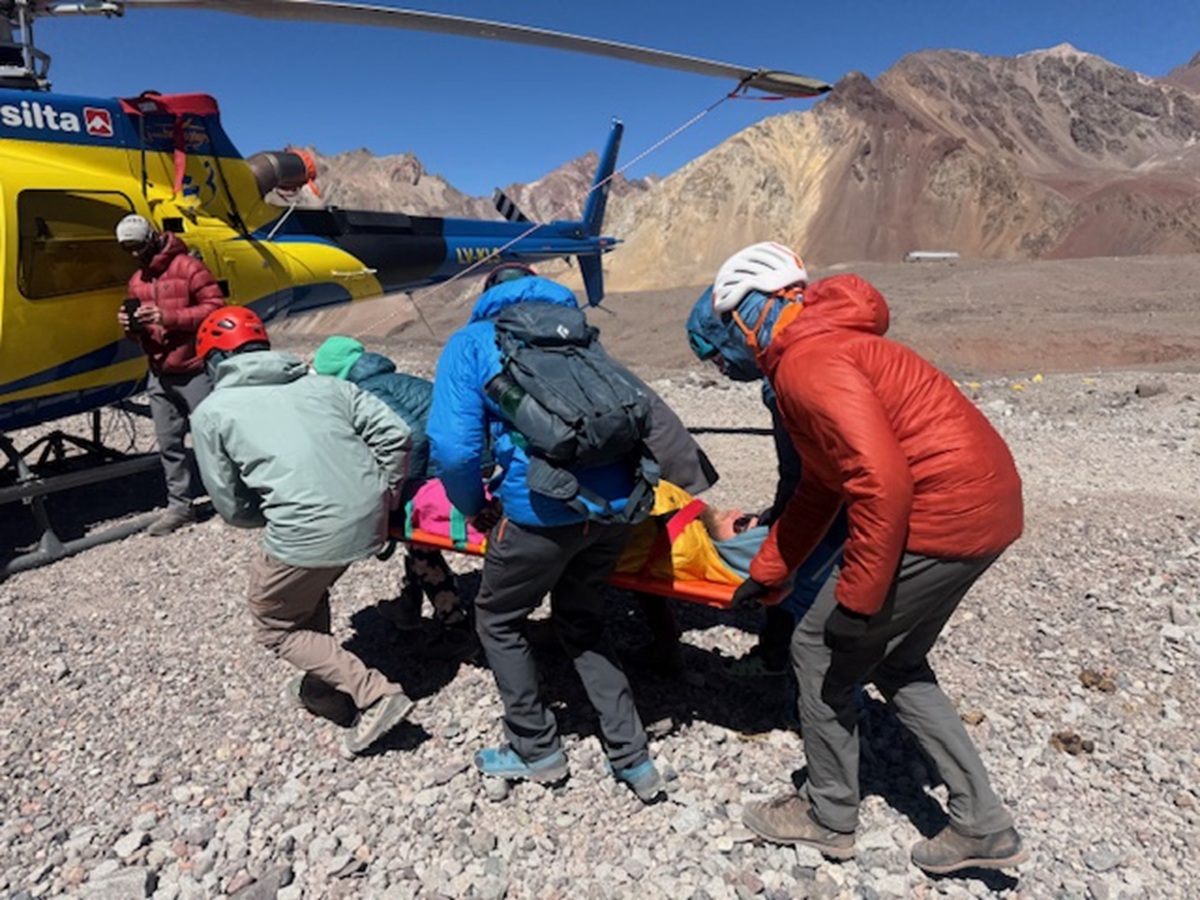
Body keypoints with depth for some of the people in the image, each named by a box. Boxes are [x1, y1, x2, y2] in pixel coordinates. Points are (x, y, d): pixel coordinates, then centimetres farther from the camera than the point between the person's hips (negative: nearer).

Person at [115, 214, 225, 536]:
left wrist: (168, 317, -20)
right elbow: (140, 331, 22)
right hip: (159, 376, 7)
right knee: (168, 443, 9)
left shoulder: (188, 267, -6)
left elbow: (216, 307, -15)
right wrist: (131, 325, -2)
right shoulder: (136, 281, 17)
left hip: (194, 372, -7)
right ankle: (179, 506, 17)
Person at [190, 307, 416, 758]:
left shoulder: (211, 412, 9)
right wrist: (383, 494, 17)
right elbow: (395, 432, 8)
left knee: (275, 627, 19)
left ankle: (374, 695, 9)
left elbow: (231, 506, 9)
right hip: (370, 517, 6)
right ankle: (326, 686, 43)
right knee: (309, 591, 33)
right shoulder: (321, 383, 16)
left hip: (310, 530, -6)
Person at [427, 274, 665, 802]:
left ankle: (537, 751, 33)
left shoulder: (471, 343, 7)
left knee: (498, 620, 22)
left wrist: (476, 508, 12)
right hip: (615, 504, 6)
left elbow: (454, 448, -5)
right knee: (582, 623, 26)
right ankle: (632, 757, 27)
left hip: (542, 511, -5)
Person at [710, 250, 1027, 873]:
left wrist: (857, 597, -19)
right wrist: (766, 572, 24)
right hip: (985, 505, 10)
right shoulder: (825, 346, 17)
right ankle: (982, 824, 28)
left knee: (821, 653, 6)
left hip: (943, 517, -10)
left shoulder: (807, 363, -16)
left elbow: (881, 481, -27)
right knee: (894, 662, 23)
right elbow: (820, 486, 21)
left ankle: (828, 818, 25)